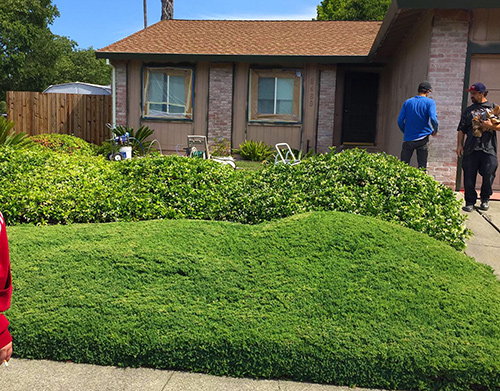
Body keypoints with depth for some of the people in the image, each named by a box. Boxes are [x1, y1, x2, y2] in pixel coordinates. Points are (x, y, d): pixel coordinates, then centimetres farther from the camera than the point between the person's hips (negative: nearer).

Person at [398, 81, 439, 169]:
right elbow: (433, 119, -16)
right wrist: (435, 130, 2)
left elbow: (400, 121, 3)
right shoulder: (430, 102, -4)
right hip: (423, 138, -2)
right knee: (422, 167, 4)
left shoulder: (407, 102, 6)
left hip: (408, 139, 3)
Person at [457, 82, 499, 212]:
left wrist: (491, 126, -10)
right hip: (470, 149, 2)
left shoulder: (494, 108, 11)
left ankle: (485, 199, 20)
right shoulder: (468, 110, 17)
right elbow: (461, 130, 17)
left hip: (488, 149, -2)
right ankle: (470, 202, 9)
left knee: (488, 175, -3)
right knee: (469, 177, -2)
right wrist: (459, 145, 8)